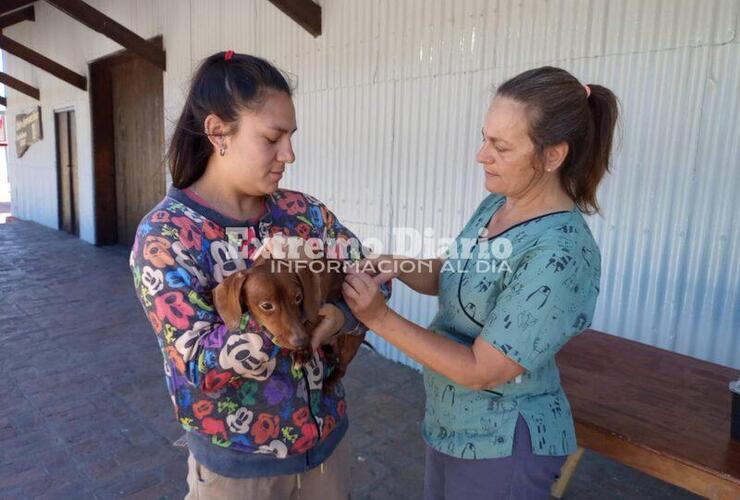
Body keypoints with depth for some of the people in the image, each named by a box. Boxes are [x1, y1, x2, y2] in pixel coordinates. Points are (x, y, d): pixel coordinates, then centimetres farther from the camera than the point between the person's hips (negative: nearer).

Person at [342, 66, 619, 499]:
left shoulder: (560, 256, -29)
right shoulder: (497, 204, -4)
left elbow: (479, 370, -26)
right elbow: (452, 277, 8)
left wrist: (379, 317, -25)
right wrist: (399, 267, -12)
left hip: (502, 444, -7)